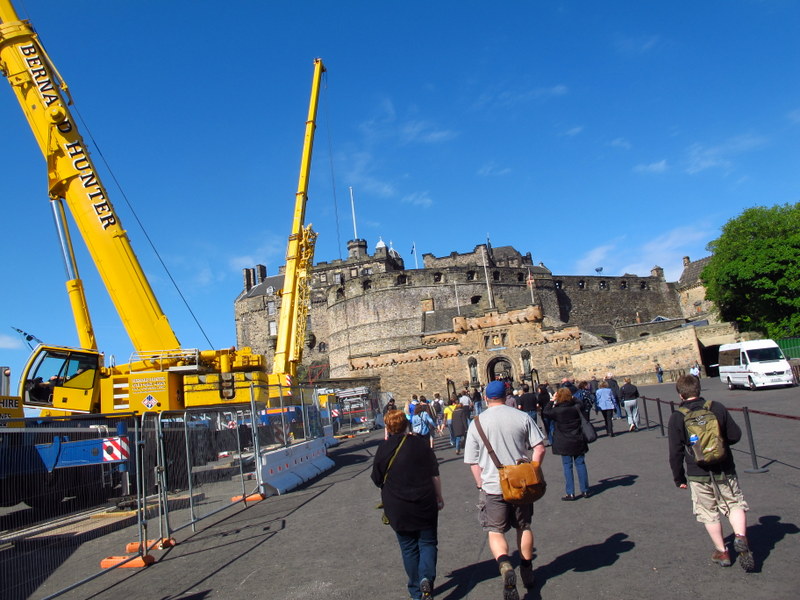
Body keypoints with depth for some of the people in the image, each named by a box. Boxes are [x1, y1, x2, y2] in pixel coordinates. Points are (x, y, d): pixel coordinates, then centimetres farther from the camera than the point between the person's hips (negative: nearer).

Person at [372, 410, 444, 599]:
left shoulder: (383, 448, -5)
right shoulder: (420, 443, -4)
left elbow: (377, 480, 2)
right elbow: (434, 475, 0)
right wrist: (439, 497, 11)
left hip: (397, 508, 0)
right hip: (425, 505, 0)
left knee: (408, 548, 13)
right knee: (428, 542, 12)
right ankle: (426, 578, -11)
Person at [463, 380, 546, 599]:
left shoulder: (477, 423, -6)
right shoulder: (522, 417, -4)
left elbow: (473, 461, -3)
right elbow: (539, 448, -5)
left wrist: (481, 485, 8)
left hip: (493, 487, -2)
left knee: (495, 532, 7)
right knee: (524, 527, 21)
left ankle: (505, 567, -19)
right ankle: (527, 572, 32)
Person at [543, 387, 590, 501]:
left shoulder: (557, 410, -16)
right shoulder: (576, 407, -4)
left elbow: (546, 412, -3)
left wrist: (552, 400, -1)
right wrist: (572, 399, 9)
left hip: (564, 443, -3)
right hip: (578, 441, 4)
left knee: (567, 466, 3)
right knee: (580, 464, 12)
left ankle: (570, 493, 3)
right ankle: (585, 491, 18)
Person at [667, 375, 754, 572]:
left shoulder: (677, 418, -9)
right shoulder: (717, 408, -5)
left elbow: (675, 452, -7)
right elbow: (735, 435, 2)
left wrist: (679, 478, 5)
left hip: (698, 474, -1)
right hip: (724, 470, 1)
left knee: (709, 514, 12)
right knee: (735, 505, 14)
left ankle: (722, 552, 20)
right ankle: (741, 537, -9)